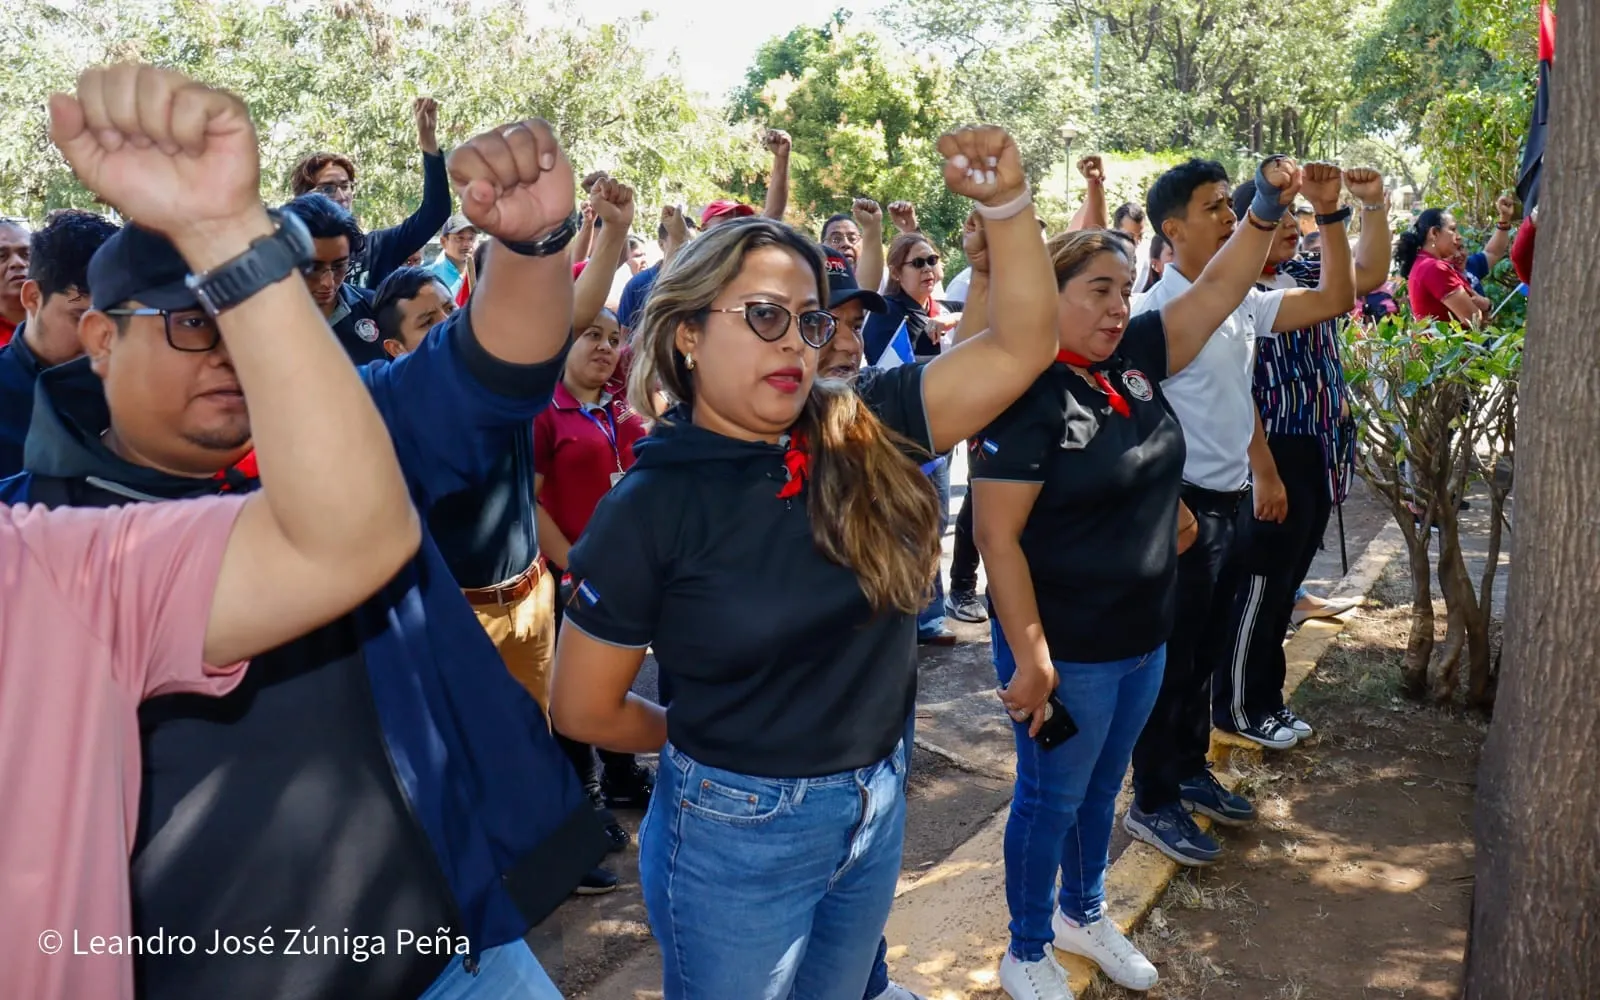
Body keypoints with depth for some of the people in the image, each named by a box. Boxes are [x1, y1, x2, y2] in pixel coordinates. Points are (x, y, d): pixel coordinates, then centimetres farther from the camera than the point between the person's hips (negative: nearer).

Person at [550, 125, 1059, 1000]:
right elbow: (583, 709, -8)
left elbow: (1019, 349, -10)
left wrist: (1007, 203, -22)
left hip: (876, 810, 4)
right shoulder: (649, 507, -16)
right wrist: (713, 741, 5)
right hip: (735, 832, -4)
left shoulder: (863, 435, -7)